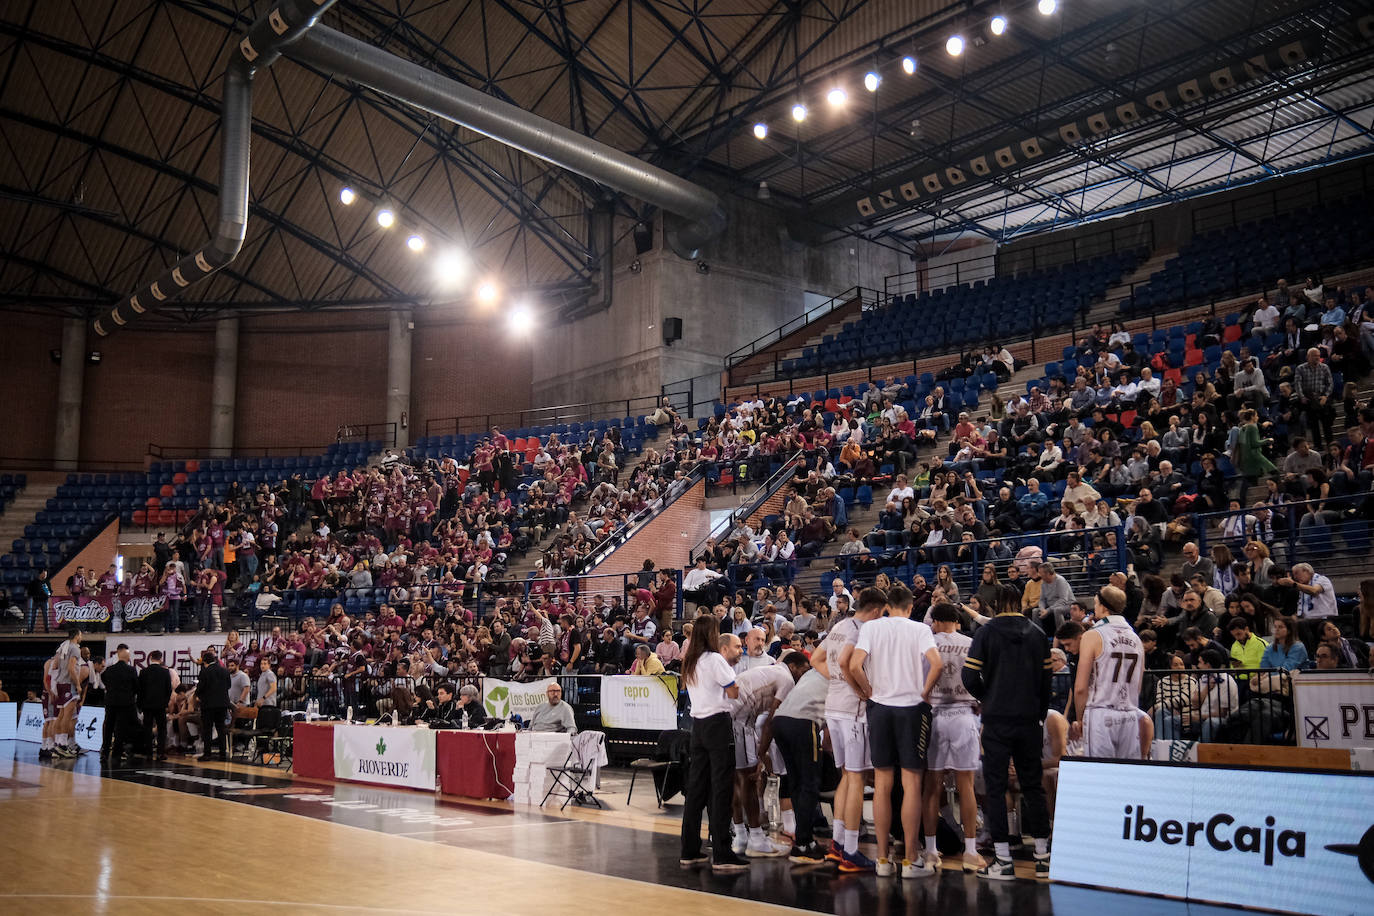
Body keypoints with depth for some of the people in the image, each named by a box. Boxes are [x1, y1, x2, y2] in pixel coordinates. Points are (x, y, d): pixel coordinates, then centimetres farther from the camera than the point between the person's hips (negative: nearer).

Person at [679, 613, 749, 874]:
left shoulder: (689, 663, 13)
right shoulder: (715, 660, -11)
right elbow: (734, 693, -9)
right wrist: (730, 670, 8)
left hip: (698, 724, 8)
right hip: (718, 723, -8)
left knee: (696, 786, 10)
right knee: (721, 788, -6)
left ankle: (690, 852, 14)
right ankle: (722, 856, -6)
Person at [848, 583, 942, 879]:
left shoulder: (871, 627, 2)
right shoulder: (920, 629, 0)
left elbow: (855, 665, -11)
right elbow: (936, 663, -17)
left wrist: (869, 691, 2)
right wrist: (924, 691, -3)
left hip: (879, 707, 2)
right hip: (911, 708, -2)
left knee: (882, 784, 8)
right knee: (911, 783, 3)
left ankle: (883, 859, 11)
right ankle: (910, 860, 4)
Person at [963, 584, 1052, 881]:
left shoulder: (985, 633, -5)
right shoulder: (1037, 635, 5)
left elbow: (970, 678, -9)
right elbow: (1046, 680, 6)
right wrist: (1040, 715, 15)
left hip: (997, 721, -3)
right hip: (1029, 720, 3)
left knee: (995, 787, 2)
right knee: (1033, 786, 12)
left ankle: (1003, 861, 1)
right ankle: (1043, 856, 15)